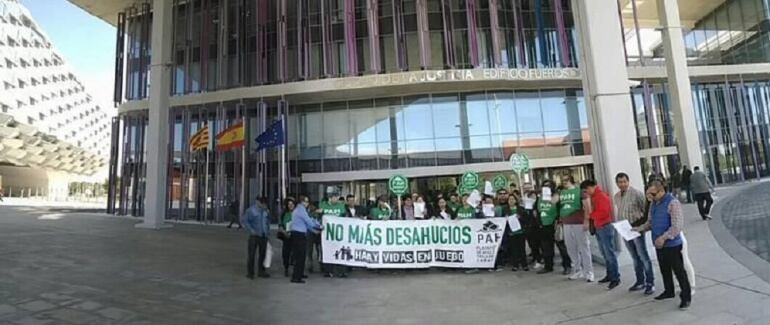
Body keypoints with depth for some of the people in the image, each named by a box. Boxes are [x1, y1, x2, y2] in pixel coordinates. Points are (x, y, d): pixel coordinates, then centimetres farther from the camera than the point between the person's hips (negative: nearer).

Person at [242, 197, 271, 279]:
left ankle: (261, 272, 22)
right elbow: (244, 220, -9)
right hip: (254, 235, -5)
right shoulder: (251, 210, -8)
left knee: (263, 254, 10)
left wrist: (268, 229, 13)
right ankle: (250, 273, 11)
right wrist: (251, 230, -15)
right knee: (251, 254, -1)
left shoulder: (266, 211, 9)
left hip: (264, 235, 5)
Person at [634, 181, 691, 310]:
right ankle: (669, 291, 35)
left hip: (672, 244, -8)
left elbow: (677, 225, -23)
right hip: (659, 244, 8)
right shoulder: (654, 204, 9)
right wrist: (640, 228, 5)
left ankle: (686, 296, 17)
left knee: (679, 271, 3)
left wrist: (664, 237, -27)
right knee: (664, 270, 20)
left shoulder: (673, 203, -17)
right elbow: (650, 222, 19)